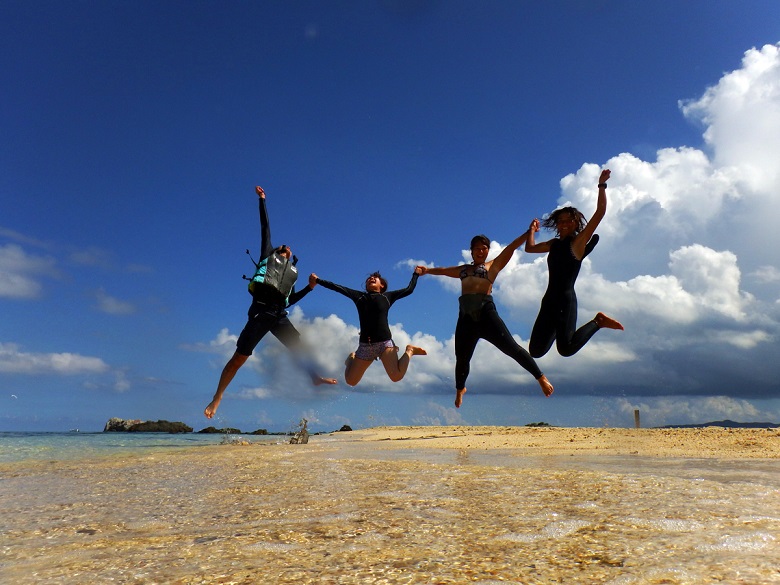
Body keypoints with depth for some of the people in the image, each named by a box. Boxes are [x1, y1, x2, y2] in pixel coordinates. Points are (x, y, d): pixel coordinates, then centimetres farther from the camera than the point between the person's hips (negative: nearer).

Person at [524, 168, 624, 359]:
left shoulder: (579, 241, 2)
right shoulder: (554, 244, 18)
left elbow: (600, 212, -7)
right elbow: (529, 248, 35)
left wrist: (602, 185, -8)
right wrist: (532, 230, 34)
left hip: (566, 299, -6)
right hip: (549, 300, 6)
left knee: (566, 349, -22)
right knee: (536, 351, 4)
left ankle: (598, 322, 2)